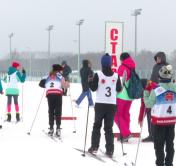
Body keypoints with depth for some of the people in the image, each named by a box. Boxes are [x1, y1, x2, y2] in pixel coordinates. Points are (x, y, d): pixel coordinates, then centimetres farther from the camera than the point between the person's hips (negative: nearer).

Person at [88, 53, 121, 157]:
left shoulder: (98, 75, -9)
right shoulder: (116, 76, -1)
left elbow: (93, 88, -8)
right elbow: (119, 89, 8)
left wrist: (90, 81, 10)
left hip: (100, 104, -2)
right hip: (112, 105, 2)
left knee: (97, 125, 12)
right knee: (109, 127, 8)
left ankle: (94, 147, 8)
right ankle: (110, 150, 4)